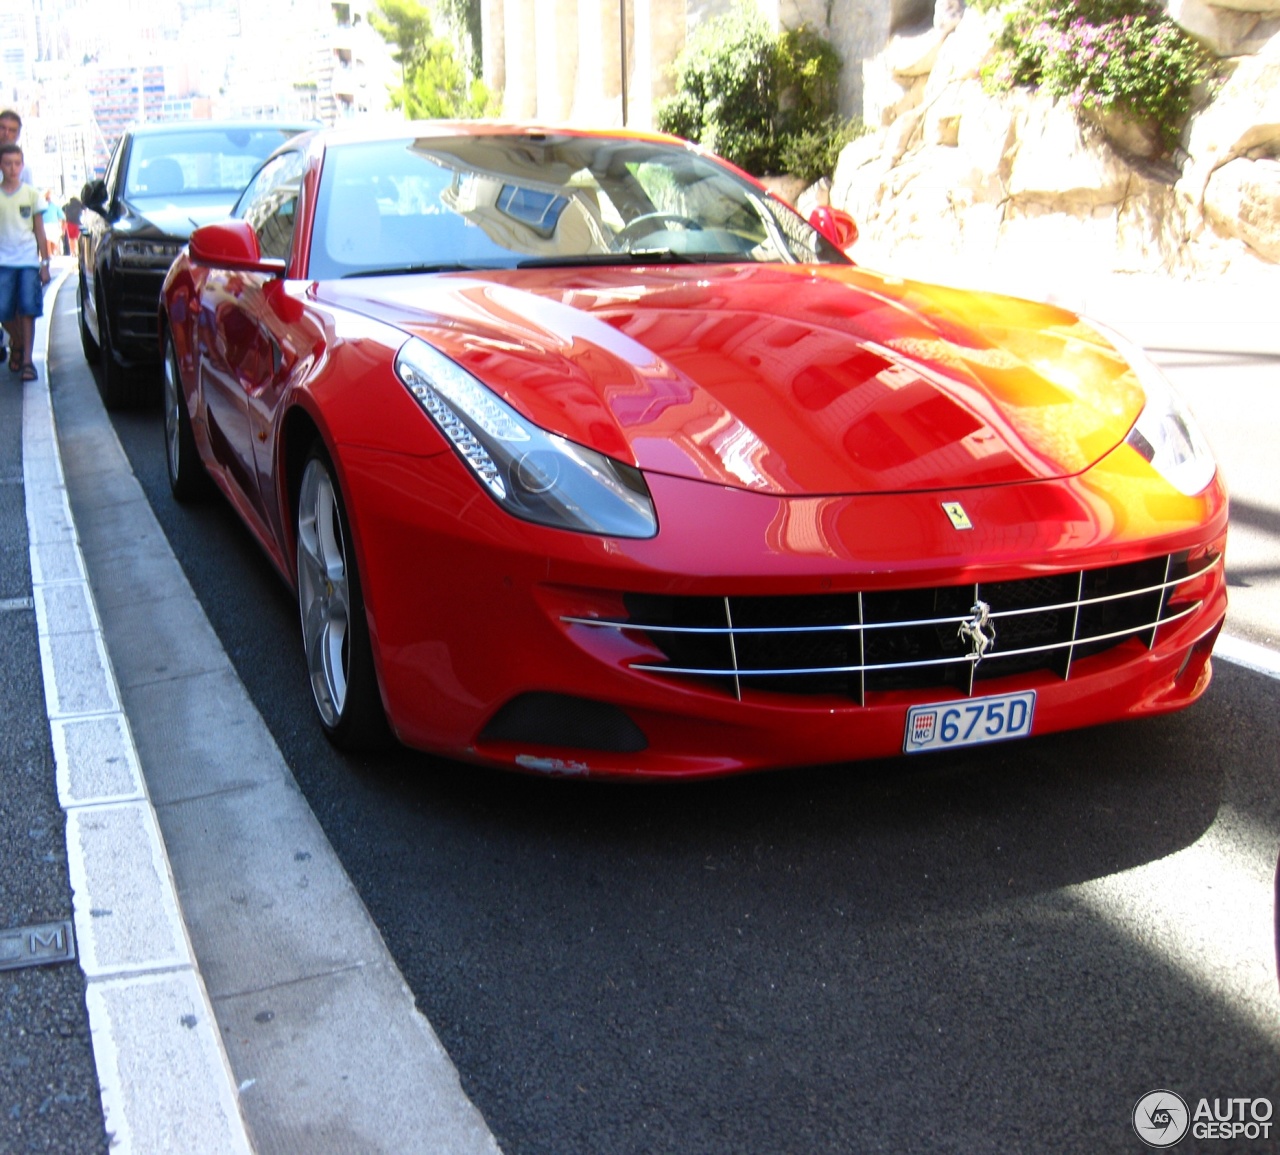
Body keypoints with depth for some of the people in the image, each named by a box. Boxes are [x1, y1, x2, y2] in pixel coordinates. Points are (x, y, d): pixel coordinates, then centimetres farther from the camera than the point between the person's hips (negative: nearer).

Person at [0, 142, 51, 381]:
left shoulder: (33, 194, 5)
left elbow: (40, 231, 8)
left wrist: (45, 263, 3)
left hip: (29, 260, 0)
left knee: (28, 310, -8)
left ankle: (27, 360, -4)